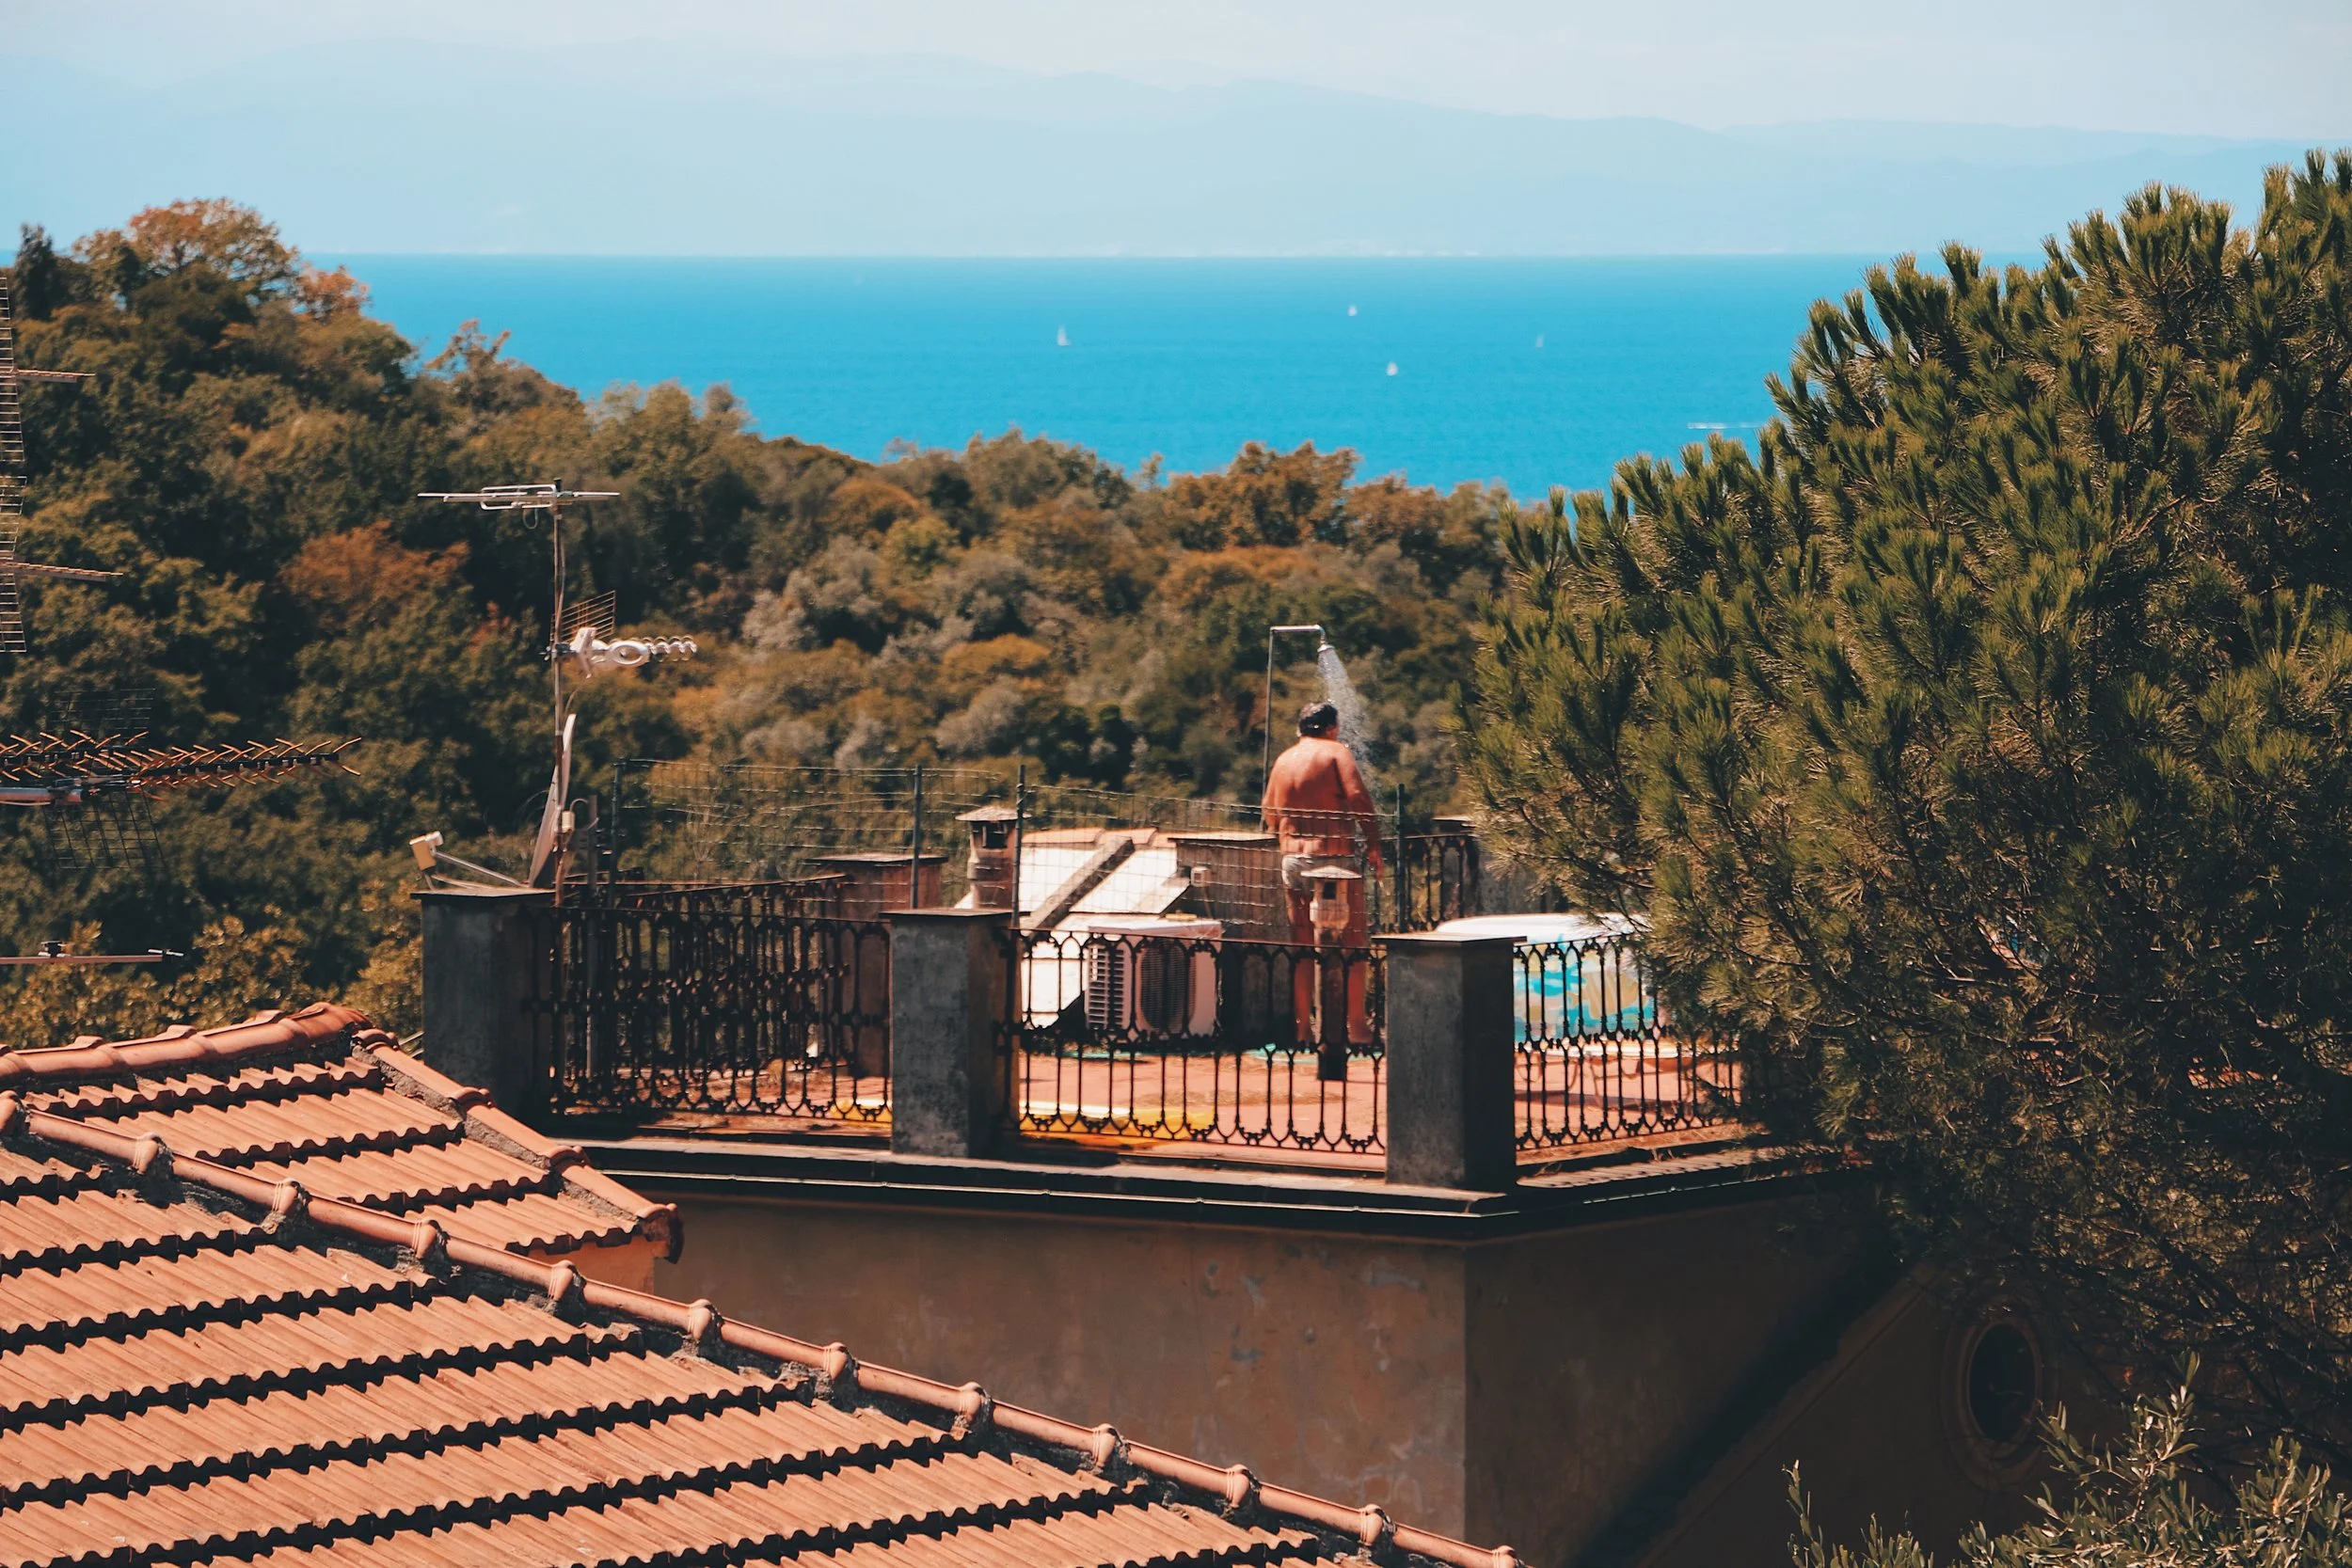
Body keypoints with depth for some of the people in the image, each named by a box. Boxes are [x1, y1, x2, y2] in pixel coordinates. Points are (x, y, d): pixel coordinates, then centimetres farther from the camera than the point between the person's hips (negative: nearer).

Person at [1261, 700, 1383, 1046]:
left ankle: (1303, 1027, 9)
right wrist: (1373, 846, -13)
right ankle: (1357, 1026, -2)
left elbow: (1270, 814, 17)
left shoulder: (1283, 760, 13)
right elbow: (1357, 797, -16)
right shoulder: (1336, 752, -3)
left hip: (1292, 859, 5)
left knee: (1302, 947, 10)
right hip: (1335, 856, -5)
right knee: (1353, 943, 1)